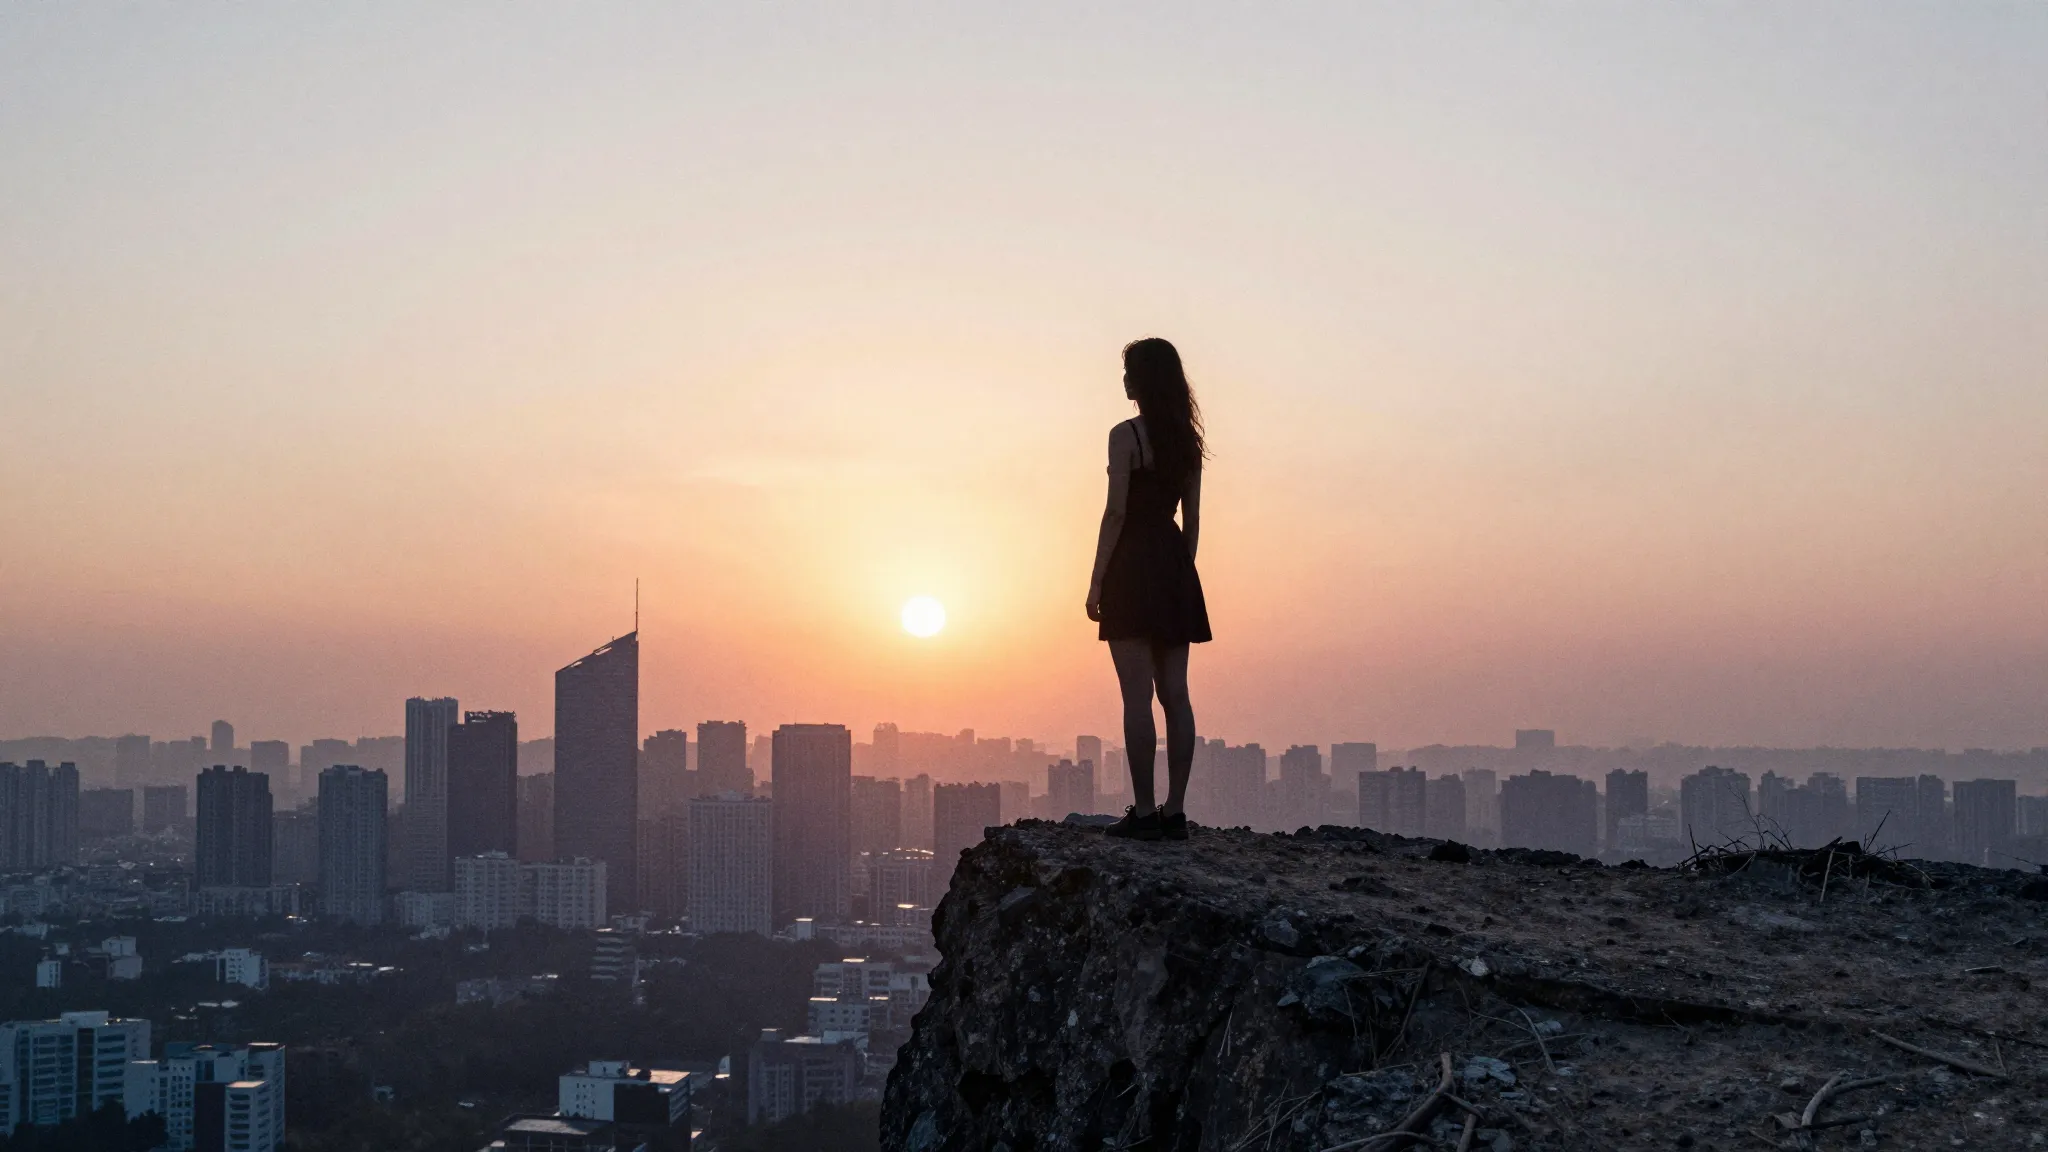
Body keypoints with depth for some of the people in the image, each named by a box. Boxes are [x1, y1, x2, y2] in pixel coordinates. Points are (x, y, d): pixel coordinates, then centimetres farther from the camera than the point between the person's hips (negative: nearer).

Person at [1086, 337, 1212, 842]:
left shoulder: (1126, 435, -9)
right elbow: (1192, 517, 13)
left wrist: (1096, 582, -9)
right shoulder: (1188, 440, 11)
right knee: (1175, 693, 6)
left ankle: (1144, 811, -7)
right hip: (1176, 567, 7)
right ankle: (1175, 810, 8)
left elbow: (1116, 512, -13)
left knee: (1137, 694, -6)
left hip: (1133, 566, -7)